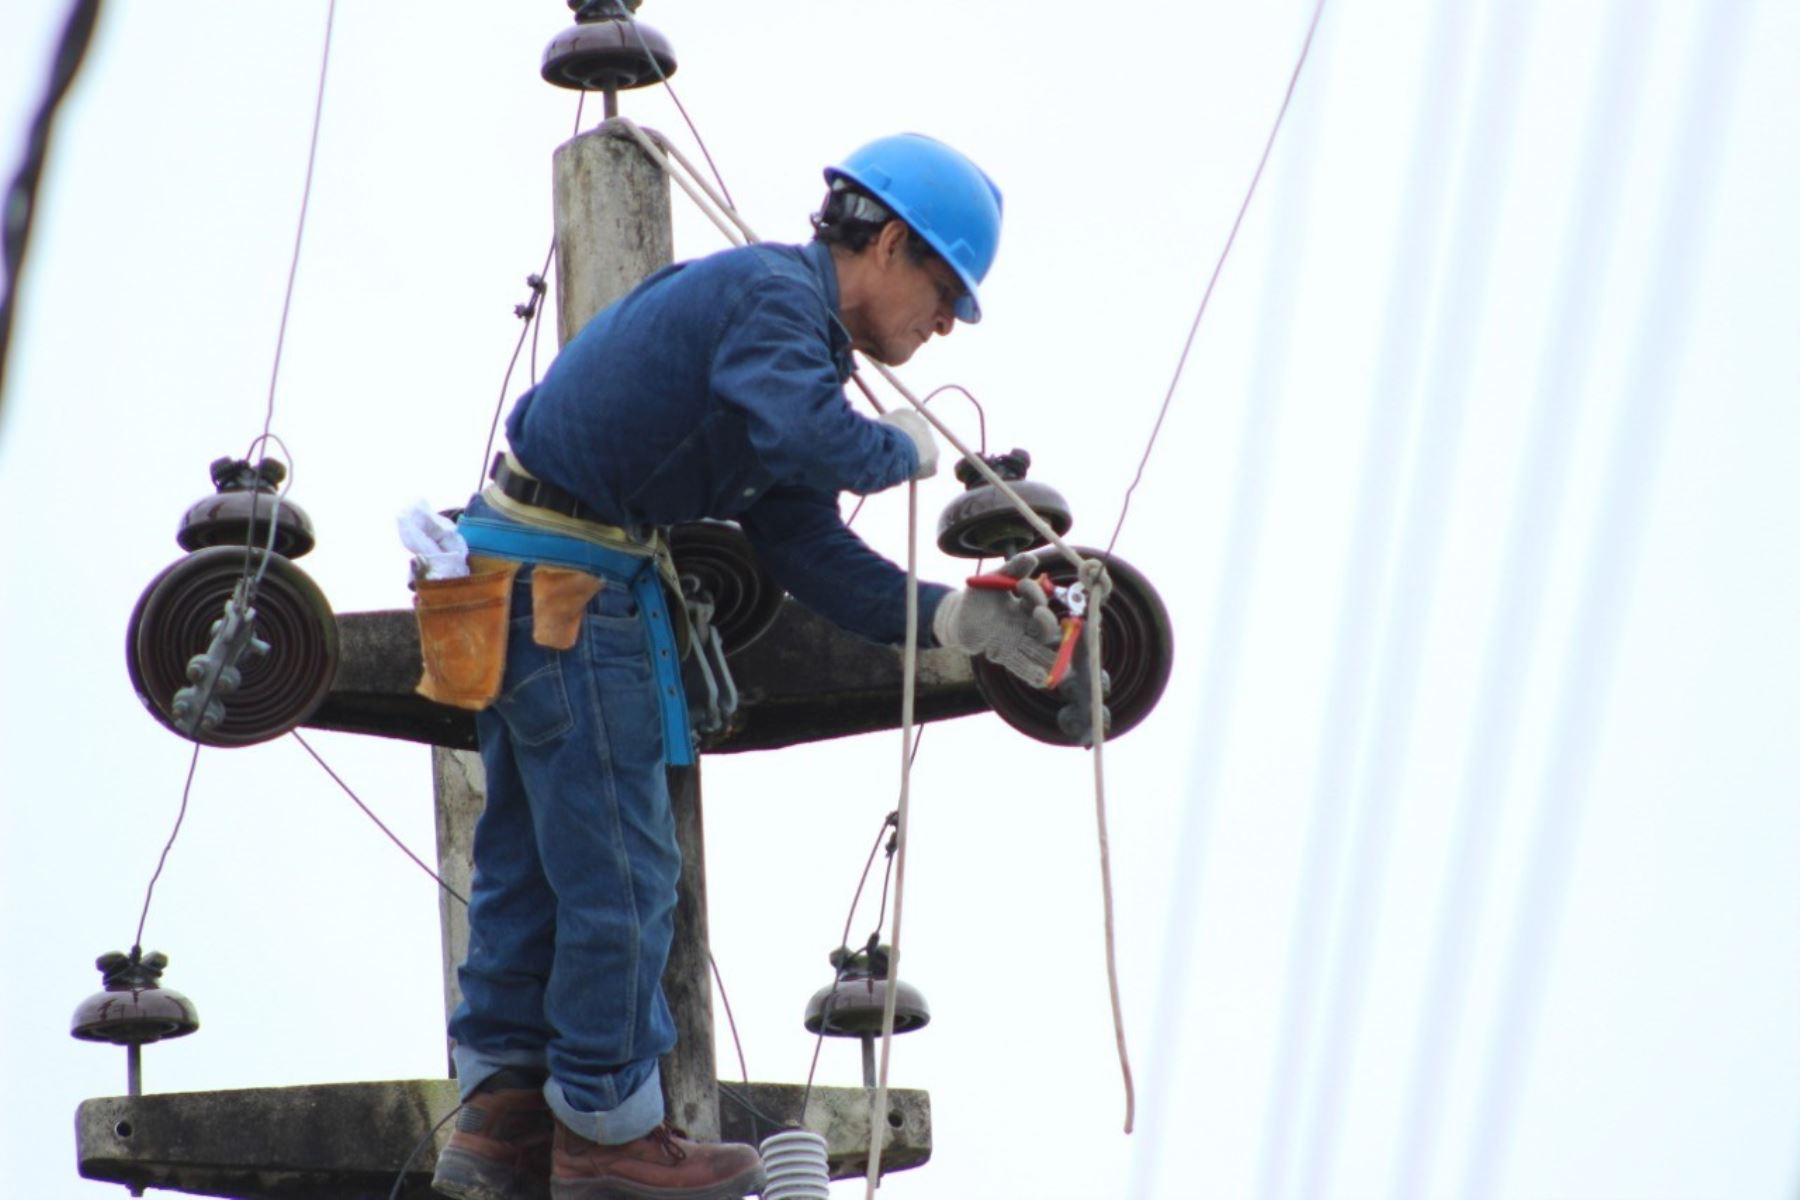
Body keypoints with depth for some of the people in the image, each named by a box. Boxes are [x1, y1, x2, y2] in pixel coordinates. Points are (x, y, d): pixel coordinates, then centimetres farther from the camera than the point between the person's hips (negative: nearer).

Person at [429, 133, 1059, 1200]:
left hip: (519, 569, 11)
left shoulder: (777, 315, 18)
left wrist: (949, 616, 3)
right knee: (618, 867, -1)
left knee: (532, 855, 15)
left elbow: (807, 548, 13)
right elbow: (809, 440, -34)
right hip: (566, 583, -11)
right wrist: (902, 450, -12)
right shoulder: (776, 295, -13)